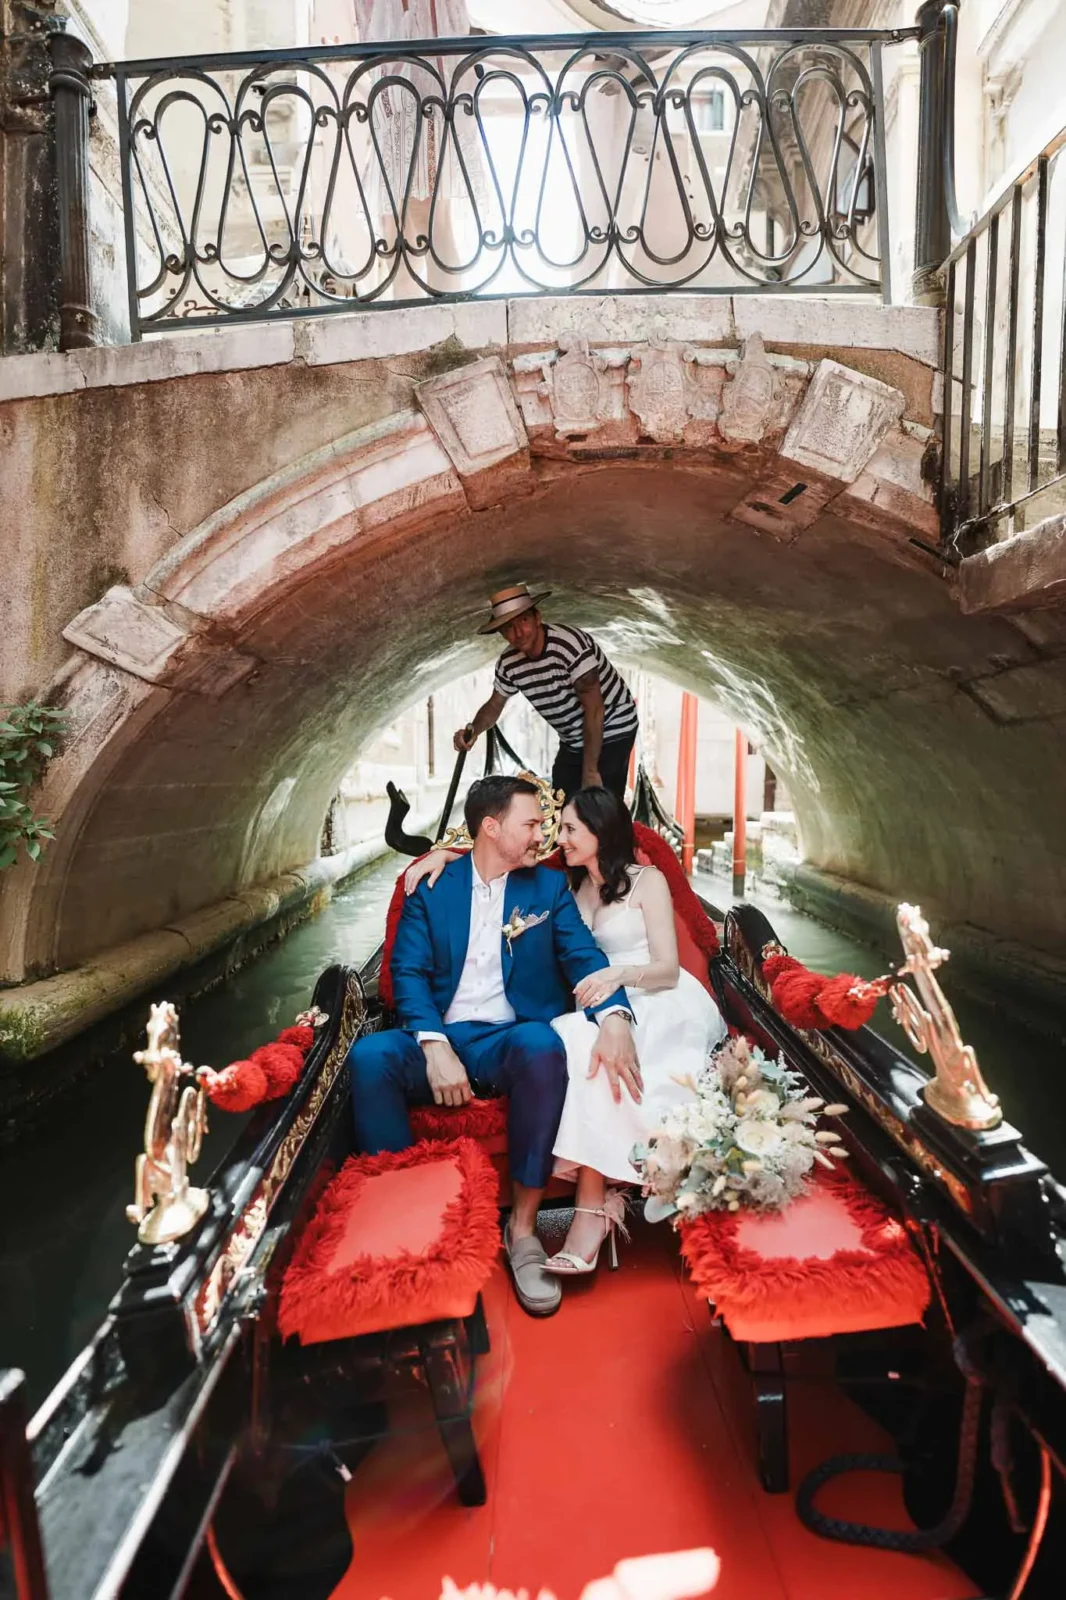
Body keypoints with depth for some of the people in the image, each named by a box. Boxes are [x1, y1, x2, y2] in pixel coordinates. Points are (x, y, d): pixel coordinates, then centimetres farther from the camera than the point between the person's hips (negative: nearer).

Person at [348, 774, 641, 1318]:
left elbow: (584, 958, -1)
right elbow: (408, 971, 0)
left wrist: (614, 1018, -23)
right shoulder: (432, 884, 8)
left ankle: (522, 1227, -22)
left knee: (543, 1043, -35)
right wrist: (435, 1046, -18)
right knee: (368, 1055, -28)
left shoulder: (549, 887, 11)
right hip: (442, 1039, 1)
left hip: (512, 1040, 0)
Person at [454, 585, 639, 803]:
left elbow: (594, 709, -27)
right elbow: (494, 705, 9)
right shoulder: (508, 664, -8)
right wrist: (473, 731, -13)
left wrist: (590, 771, -25)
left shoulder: (570, 645, -28)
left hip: (611, 733, -6)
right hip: (572, 742, 7)